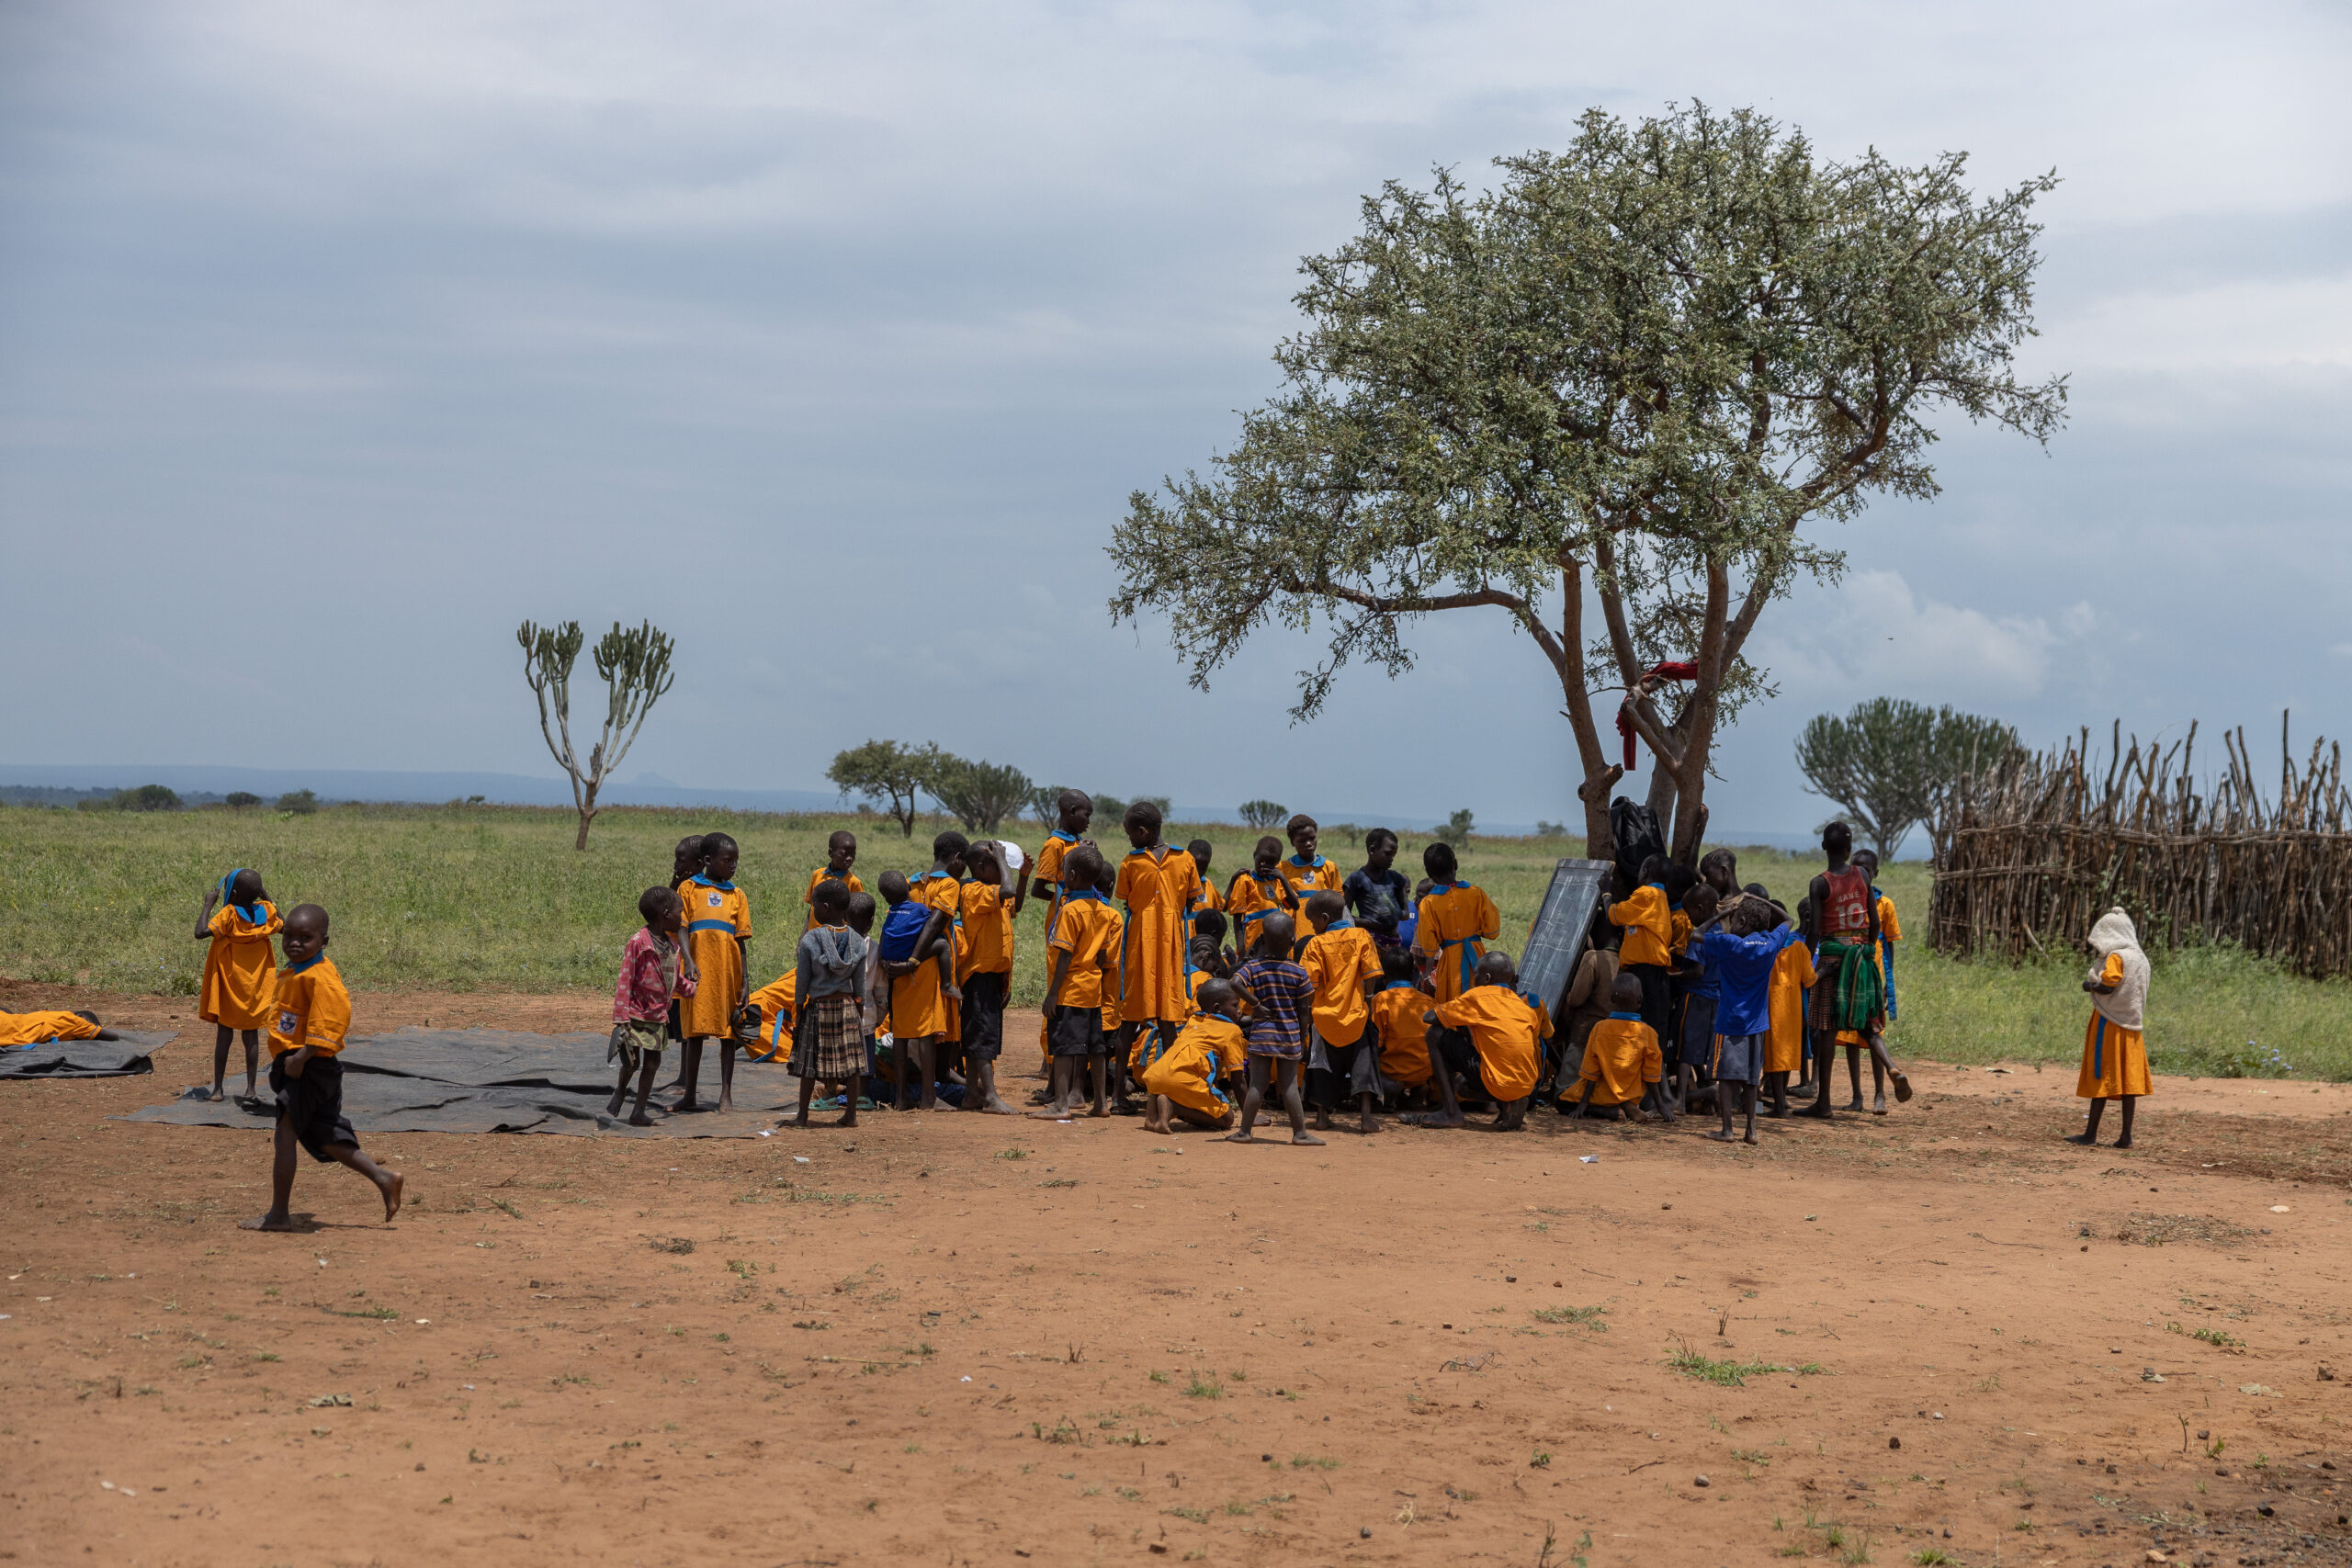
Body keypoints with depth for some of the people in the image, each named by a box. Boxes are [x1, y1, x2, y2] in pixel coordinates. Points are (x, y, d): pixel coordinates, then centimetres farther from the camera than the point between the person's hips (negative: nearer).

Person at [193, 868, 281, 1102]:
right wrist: (269, 901, 17)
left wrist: (209, 904, -16)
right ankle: (250, 1089, 9)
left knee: (224, 1034, 5)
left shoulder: (229, 915, -17)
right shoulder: (266, 911, -4)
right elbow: (284, 928, 15)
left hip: (228, 988, -3)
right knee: (252, 1035, 9)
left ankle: (218, 1089, 7)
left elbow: (201, 932, -27)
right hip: (255, 989, 3)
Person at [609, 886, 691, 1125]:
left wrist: (692, 989, 10)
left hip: (658, 1018, 7)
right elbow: (625, 981, -16)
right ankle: (620, 1091, 26)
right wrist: (621, 1020, -19)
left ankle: (639, 1112, 14)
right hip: (637, 1014, -7)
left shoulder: (671, 944, 8)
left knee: (652, 1064, 6)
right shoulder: (639, 942, -15)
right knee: (632, 1062, -5)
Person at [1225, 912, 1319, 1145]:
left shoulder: (1254, 967, -3)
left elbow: (1236, 983, -22)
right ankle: (1300, 1132, 7)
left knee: (1258, 1084, 3)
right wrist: (1303, 1040, 9)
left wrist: (1255, 1004, -11)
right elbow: (1303, 1010, -1)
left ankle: (1245, 1131, 5)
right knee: (1290, 1086, 4)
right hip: (1290, 1035, 0)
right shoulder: (1298, 973, -3)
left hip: (1261, 1033, 0)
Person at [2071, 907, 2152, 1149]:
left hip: (2109, 1023, -8)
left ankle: (2091, 1133, -2)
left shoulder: (2115, 957, -12)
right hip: (2131, 1023, 8)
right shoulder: (2139, 958, 13)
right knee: (2128, 1080, 4)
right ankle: (2126, 1136, 3)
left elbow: (2108, 986, -23)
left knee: (2101, 1077, -4)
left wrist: (2089, 986, -4)